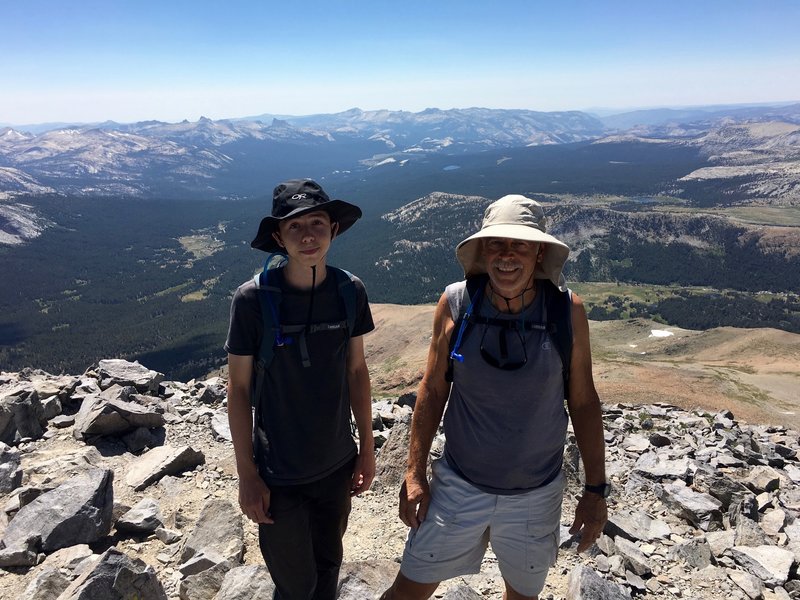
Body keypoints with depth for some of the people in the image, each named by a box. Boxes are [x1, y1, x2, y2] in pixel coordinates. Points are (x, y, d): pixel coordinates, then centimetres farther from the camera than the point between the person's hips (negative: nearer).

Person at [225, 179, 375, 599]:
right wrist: (247, 475, -7)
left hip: (337, 466, 3)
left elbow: (356, 370, 1)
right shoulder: (252, 299, -18)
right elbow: (239, 389, -10)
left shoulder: (350, 291, -9)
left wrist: (367, 448, 6)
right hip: (279, 476, -3)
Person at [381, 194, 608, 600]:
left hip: (536, 493, 1)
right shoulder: (456, 303, -15)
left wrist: (595, 490, -2)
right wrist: (414, 474, -4)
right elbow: (432, 390, -5)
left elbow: (583, 401, -4)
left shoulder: (567, 311, -14)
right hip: (459, 485, 0)